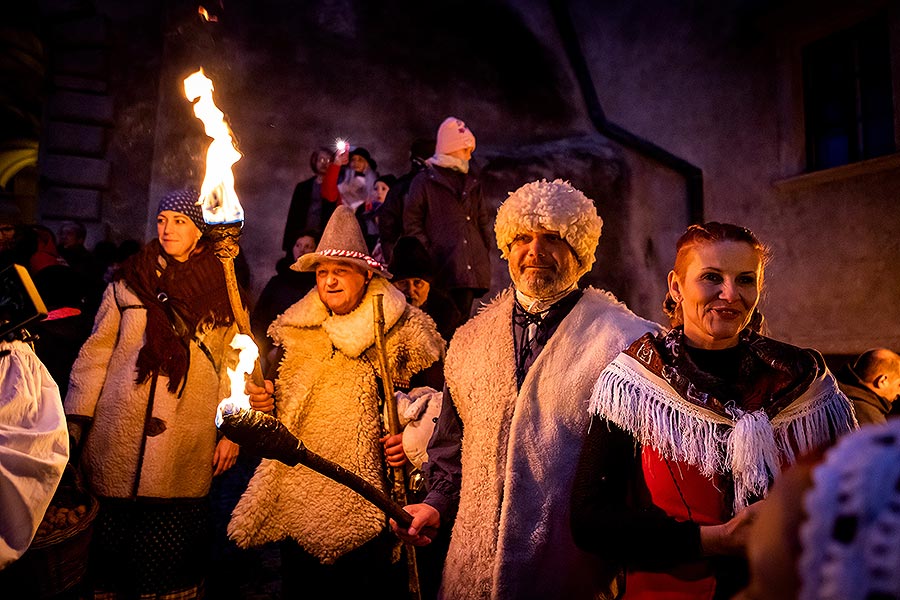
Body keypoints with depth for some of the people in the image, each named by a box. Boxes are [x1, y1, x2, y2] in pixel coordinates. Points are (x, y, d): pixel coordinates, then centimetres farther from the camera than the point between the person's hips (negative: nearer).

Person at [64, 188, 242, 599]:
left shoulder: (222, 293, 8)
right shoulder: (129, 283, 8)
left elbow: (232, 364, 8)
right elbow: (95, 353, 9)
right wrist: (75, 422, 3)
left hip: (186, 449, 0)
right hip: (120, 441, 1)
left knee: (171, 550, 2)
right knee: (115, 547, 4)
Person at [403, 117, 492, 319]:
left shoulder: (472, 182, 22)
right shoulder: (425, 180, 6)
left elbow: (483, 220, 25)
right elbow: (412, 223, 1)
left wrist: (484, 249, 13)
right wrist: (427, 253, -8)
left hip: (470, 269, 5)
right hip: (441, 270, -5)